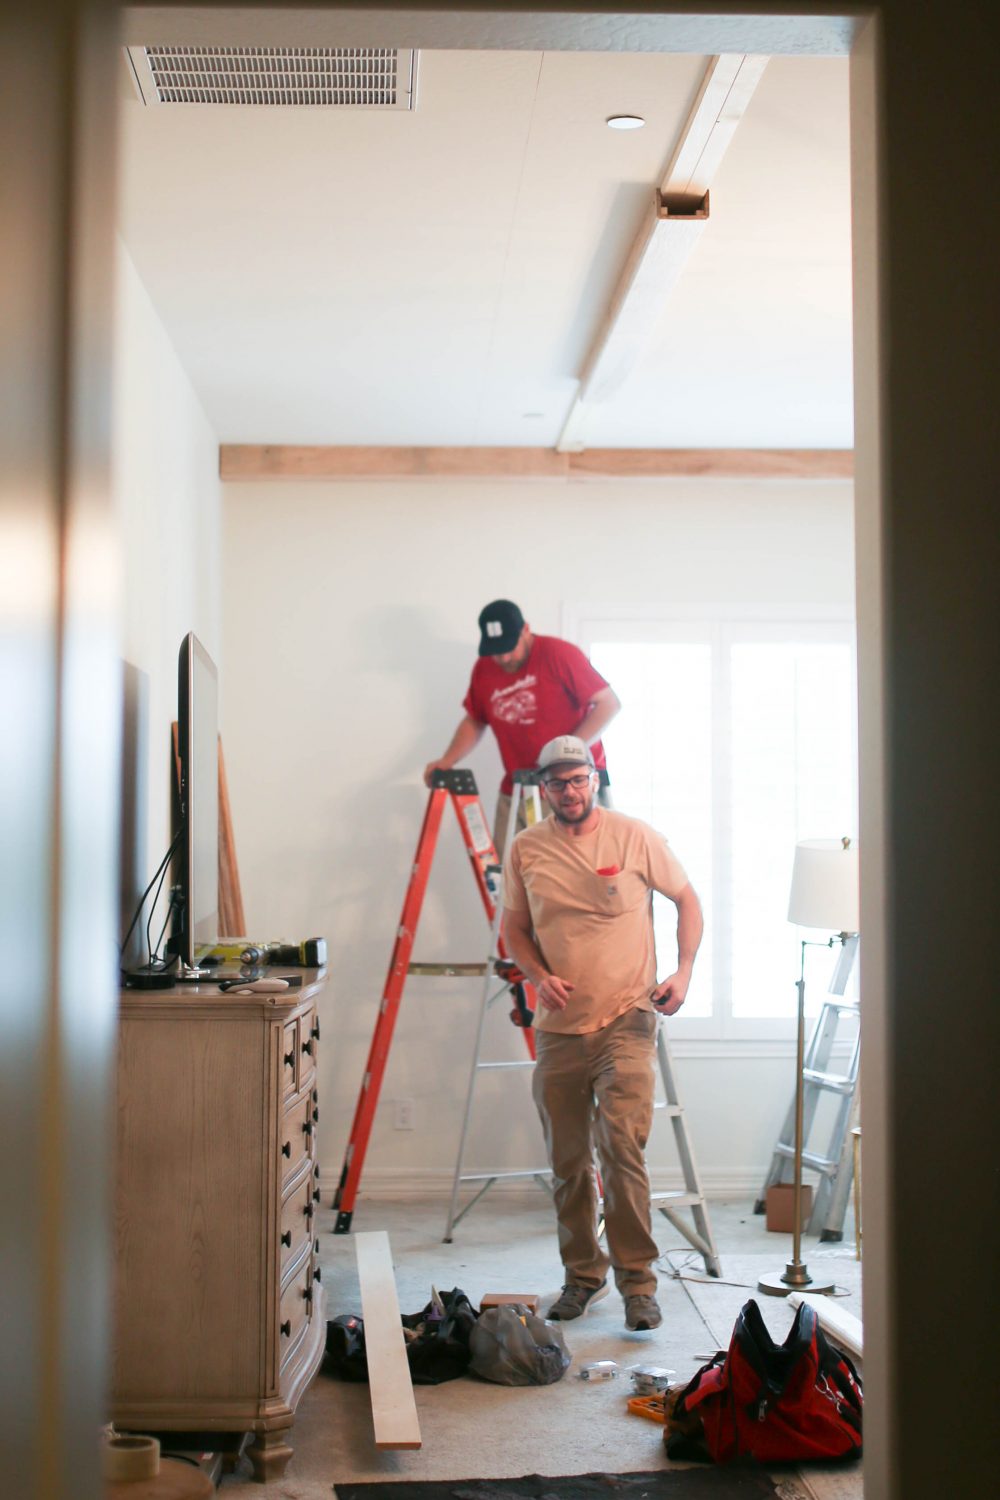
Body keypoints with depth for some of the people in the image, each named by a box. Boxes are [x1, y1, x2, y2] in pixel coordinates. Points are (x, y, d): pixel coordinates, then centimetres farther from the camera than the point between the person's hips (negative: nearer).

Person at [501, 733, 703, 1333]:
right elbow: (515, 927, 14)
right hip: (559, 1028, 3)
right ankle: (583, 1274, 27)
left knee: (622, 1151, -14)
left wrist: (684, 971, -5)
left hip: (627, 1020, -3)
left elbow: (688, 899, 8)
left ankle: (638, 1281, -2)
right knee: (568, 1163, 11)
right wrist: (540, 976, -5)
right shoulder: (527, 849, 4)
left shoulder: (635, 836, -3)